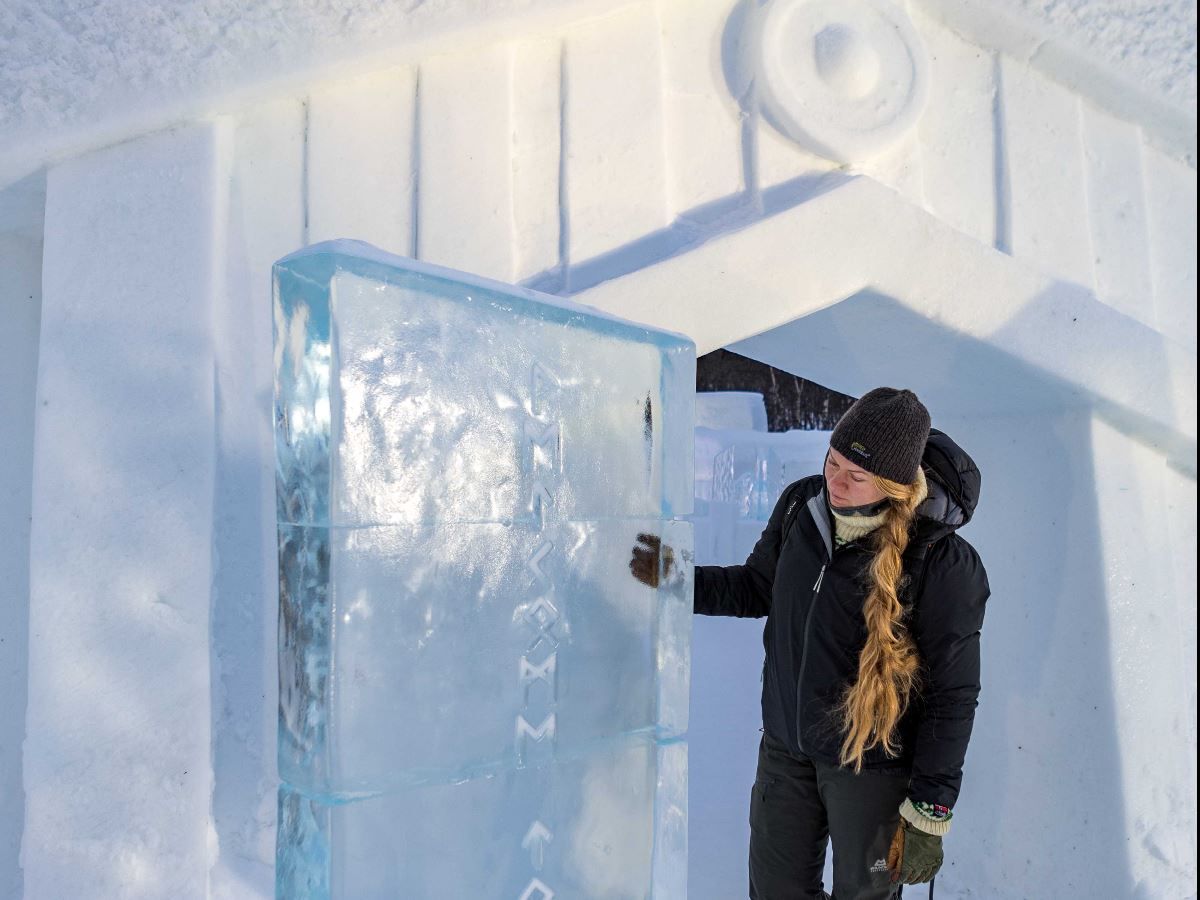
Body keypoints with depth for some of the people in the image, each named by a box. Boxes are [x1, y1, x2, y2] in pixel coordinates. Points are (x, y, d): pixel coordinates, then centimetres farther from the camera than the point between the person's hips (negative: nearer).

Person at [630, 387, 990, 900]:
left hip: (873, 765, -5)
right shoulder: (801, 505, -7)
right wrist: (676, 578, -5)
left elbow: (952, 694, -15)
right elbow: (757, 589, 9)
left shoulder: (942, 561, -22)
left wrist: (929, 814, -12)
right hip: (786, 746, 5)